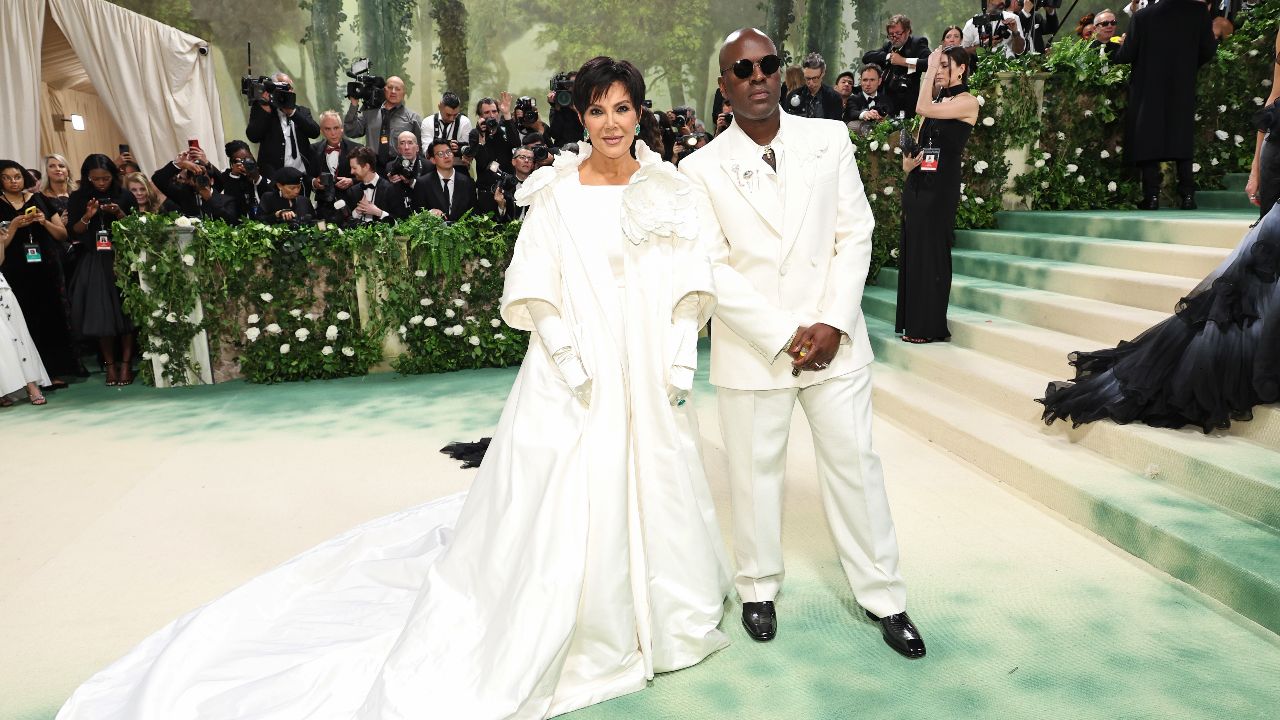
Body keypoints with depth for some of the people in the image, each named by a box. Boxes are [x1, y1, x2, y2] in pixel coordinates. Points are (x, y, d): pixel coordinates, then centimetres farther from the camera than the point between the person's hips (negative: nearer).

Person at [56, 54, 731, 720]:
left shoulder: (666, 188, 6)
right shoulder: (556, 192, -5)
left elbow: (688, 284, 5)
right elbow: (535, 291, -7)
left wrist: (682, 363, -2)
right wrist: (573, 366, -14)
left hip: (651, 381, 4)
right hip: (578, 377, -4)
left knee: (654, 496, 16)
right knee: (552, 510, 1)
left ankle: (651, 612, 41)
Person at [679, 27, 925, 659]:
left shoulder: (829, 139, 2)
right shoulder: (702, 169, -4)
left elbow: (856, 233, 1)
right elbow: (712, 271, -8)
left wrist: (833, 323, -10)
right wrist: (785, 337, -13)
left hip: (834, 339, 2)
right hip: (751, 346, -1)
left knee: (855, 462, 9)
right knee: (755, 471, 11)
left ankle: (882, 594, 25)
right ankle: (759, 588, 32)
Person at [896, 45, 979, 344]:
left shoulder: (967, 102, -6)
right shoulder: (937, 99, 16)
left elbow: (923, 108, -19)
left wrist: (930, 68, -11)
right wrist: (908, 160, -1)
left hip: (941, 185, -8)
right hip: (917, 182, 8)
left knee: (931, 250, -5)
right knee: (913, 249, 8)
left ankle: (930, 325, 2)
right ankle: (913, 321, 17)